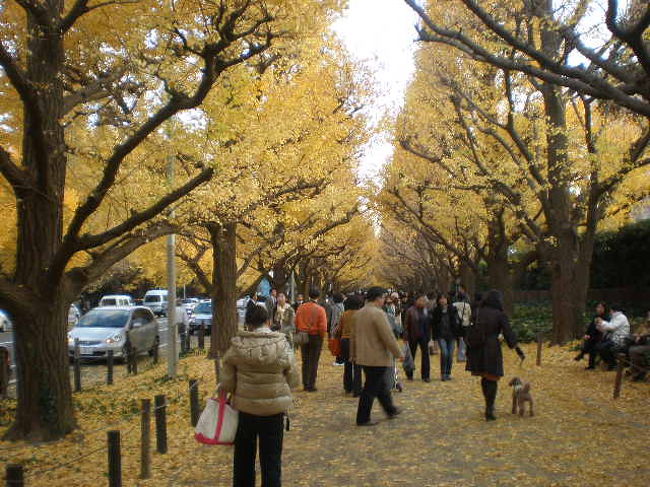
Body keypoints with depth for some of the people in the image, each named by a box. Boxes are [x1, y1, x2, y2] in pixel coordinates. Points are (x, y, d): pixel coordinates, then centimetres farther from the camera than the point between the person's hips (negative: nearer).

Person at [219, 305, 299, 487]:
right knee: (271, 459, 12)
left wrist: (223, 389, 13)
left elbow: (227, 383, -9)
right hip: (274, 410, -1)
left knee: (244, 457, 21)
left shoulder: (237, 346, -12)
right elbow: (294, 380, -6)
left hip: (245, 408, 1)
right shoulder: (282, 346, -13)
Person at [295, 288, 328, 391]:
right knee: (313, 362, 5)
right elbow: (323, 327, -15)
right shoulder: (320, 309, -13)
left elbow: (296, 323, 3)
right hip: (315, 337, -3)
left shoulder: (301, 308, -2)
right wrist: (322, 337, 0)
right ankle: (311, 385, 6)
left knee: (305, 361, 14)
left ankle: (305, 384, 19)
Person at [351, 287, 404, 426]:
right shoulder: (378, 313, -19)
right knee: (371, 389, 0)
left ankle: (391, 410, 36)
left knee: (382, 385, 22)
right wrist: (399, 353, -10)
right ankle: (362, 419, 6)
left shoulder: (359, 313, 8)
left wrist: (354, 354, 23)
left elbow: (353, 336, 15)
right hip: (378, 358, -9)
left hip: (363, 356, 9)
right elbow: (388, 337, -20)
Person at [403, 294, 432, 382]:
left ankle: (426, 375, 4)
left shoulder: (427, 311, 3)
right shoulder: (411, 311, -7)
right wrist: (406, 337, -10)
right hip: (413, 337, -2)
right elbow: (406, 325, -6)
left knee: (425, 354, -3)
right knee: (411, 355, 9)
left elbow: (429, 324, 8)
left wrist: (429, 336, 3)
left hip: (423, 336, 2)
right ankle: (409, 375, 23)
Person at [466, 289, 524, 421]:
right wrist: (518, 351, -4)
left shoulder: (477, 312, 3)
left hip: (477, 349, 4)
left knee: (484, 377, 19)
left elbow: (470, 331, 3)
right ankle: (489, 411, 1)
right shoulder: (500, 315, -6)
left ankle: (489, 405, 33)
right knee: (492, 379, 5)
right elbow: (508, 334, -9)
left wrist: (468, 348, 9)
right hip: (492, 349, -4)